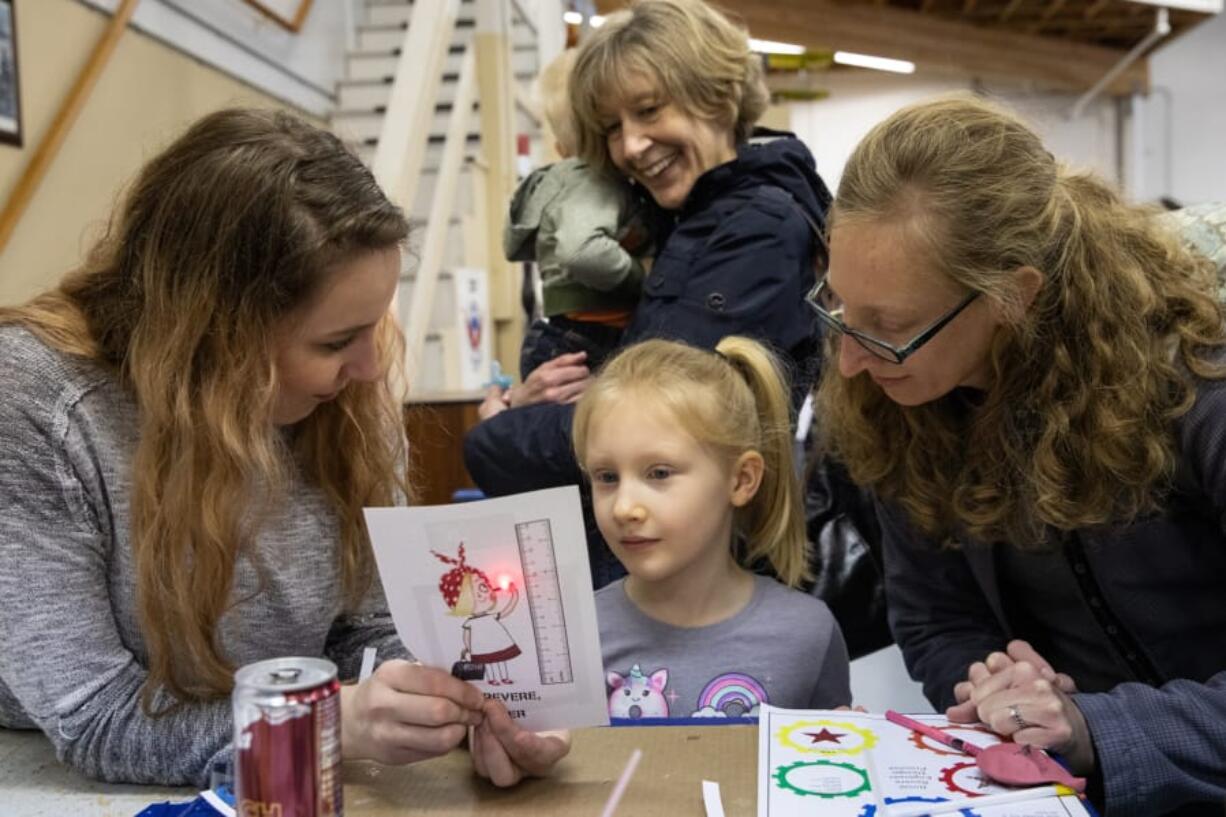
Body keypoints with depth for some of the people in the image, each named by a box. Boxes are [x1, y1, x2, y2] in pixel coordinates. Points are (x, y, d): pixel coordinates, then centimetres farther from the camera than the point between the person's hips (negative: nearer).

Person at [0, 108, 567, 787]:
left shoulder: (345, 403, -10)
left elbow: (371, 628, -4)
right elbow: (94, 720, -21)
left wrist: (473, 705, -21)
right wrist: (337, 720, -32)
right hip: (77, 791, -2)